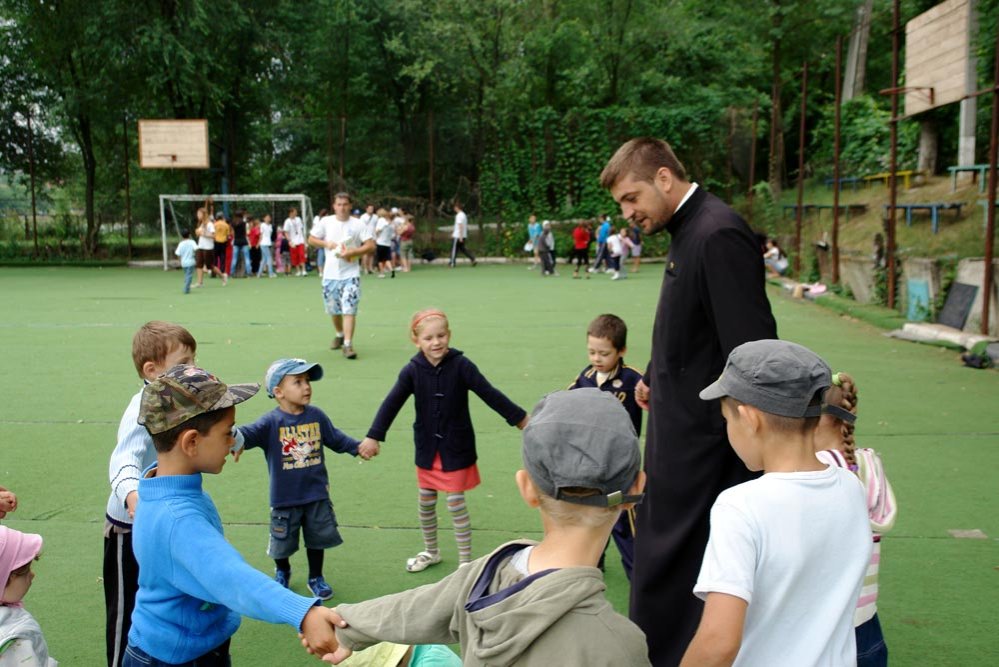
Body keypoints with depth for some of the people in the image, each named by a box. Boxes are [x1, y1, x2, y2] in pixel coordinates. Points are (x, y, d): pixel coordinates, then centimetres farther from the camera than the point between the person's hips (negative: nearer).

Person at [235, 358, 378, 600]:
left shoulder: (316, 416, -3)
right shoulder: (271, 422, -16)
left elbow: (336, 438, 9)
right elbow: (249, 433, -32)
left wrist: (358, 447, -2)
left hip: (317, 495, 3)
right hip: (284, 498, -2)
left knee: (317, 538, 16)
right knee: (283, 542, 16)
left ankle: (316, 578, 39)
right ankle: (282, 572, 47)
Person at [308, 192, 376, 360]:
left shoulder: (357, 224, -3)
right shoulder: (325, 222, 3)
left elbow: (371, 246, -7)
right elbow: (311, 239, 10)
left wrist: (351, 253, -18)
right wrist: (326, 243, -9)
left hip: (350, 273, -3)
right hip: (330, 274, 3)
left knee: (349, 309, -13)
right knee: (333, 309, 15)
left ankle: (348, 344, -13)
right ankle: (339, 335, 39)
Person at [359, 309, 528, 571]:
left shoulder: (460, 365, -16)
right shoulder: (412, 370, -10)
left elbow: (490, 394, -16)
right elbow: (392, 403, -9)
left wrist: (521, 419, -16)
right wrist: (374, 436, -14)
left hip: (456, 449, -3)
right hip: (427, 449, 3)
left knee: (456, 502, 2)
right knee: (426, 502, 15)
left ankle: (466, 559, 18)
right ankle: (430, 551, 38)